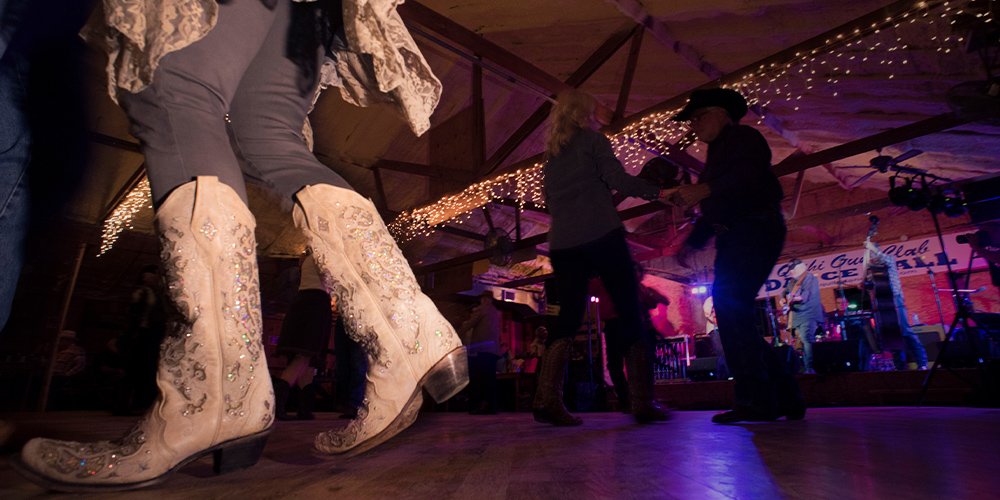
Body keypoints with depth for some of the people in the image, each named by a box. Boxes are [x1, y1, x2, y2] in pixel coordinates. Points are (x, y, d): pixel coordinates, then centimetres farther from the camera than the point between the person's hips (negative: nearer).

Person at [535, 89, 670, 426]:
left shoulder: (551, 155, 23)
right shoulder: (593, 140, 6)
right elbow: (618, 179, -6)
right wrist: (657, 191, 3)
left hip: (562, 244, 6)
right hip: (601, 236, -5)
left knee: (568, 317, 5)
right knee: (630, 314, 1)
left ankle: (547, 398, -7)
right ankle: (642, 402, 1)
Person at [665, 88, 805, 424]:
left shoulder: (742, 136, 4)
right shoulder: (717, 154, 30)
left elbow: (751, 175, -19)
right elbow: (713, 213, 28)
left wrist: (704, 190, -26)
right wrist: (692, 242, 18)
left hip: (755, 229, -10)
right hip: (734, 238, 10)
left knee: (728, 303, -21)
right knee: (735, 316, 4)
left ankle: (757, 399, -18)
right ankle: (784, 396, 12)